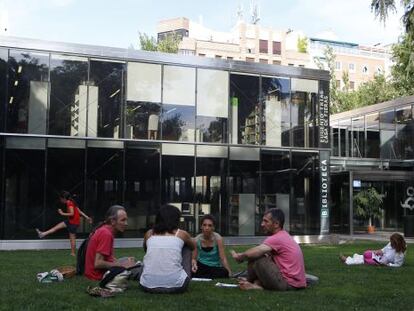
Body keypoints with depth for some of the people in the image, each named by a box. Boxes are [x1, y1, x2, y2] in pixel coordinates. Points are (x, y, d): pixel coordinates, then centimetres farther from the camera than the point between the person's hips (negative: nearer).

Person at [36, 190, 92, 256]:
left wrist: (62, 213, -20)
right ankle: (43, 234, 16)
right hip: (70, 221, 10)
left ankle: (73, 253, 7)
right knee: (58, 226, 11)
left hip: (74, 222, -10)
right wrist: (87, 217, 15)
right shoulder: (71, 203, 11)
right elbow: (80, 211, 13)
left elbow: (72, 213, -28)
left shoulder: (69, 203, -18)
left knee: (72, 238, -1)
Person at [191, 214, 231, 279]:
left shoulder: (218, 238, -13)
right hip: (201, 266, -1)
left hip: (215, 268, 1)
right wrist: (194, 265, -25)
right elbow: (194, 258, -2)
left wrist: (230, 274, -25)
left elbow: (223, 258, -16)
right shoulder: (197, 239, -7)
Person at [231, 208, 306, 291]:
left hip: (287, 284, -10)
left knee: (255, 259, -10)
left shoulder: (276, 238, -15)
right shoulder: (285, 236, 16)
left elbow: (251, 254, -19)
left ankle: (250, 282, 13)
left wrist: (238, 256, 1)